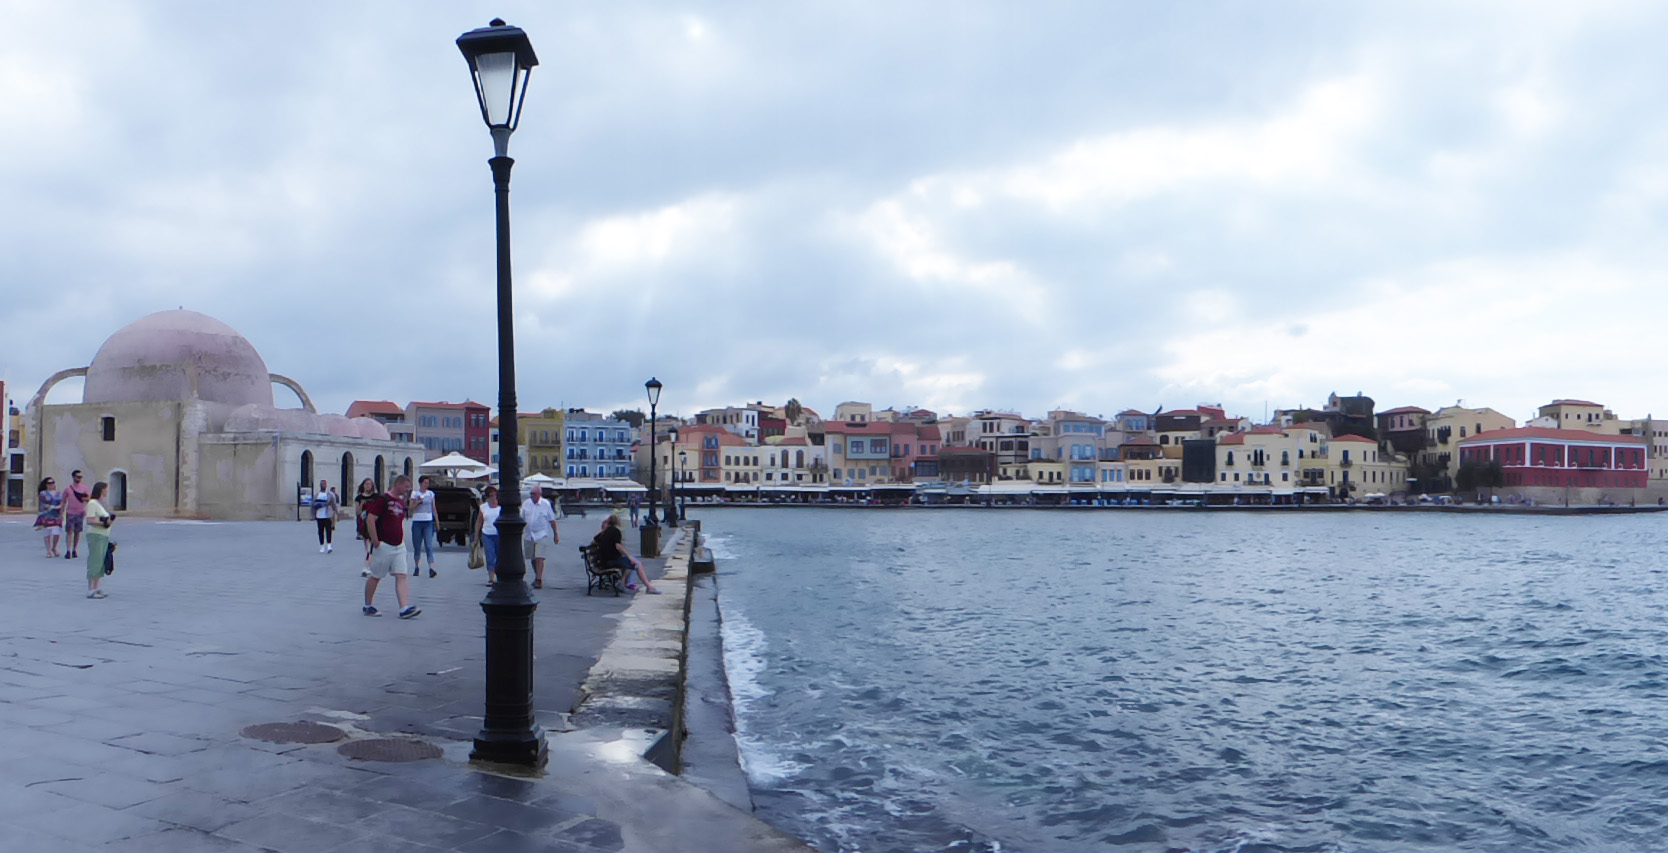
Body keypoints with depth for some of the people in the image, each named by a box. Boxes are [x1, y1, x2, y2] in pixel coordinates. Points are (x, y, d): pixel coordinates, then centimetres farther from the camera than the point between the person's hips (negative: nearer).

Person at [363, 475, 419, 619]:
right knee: (376, 577, 6)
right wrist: (375, 541, -16)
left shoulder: (401, 502, 14)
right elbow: (370, 519, -16)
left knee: (402, 576, -5)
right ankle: (368, 606, 22)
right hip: (383, 546, -7)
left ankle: (404, 608, -12)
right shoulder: (383, 499, -11)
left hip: (398, 547, 7)